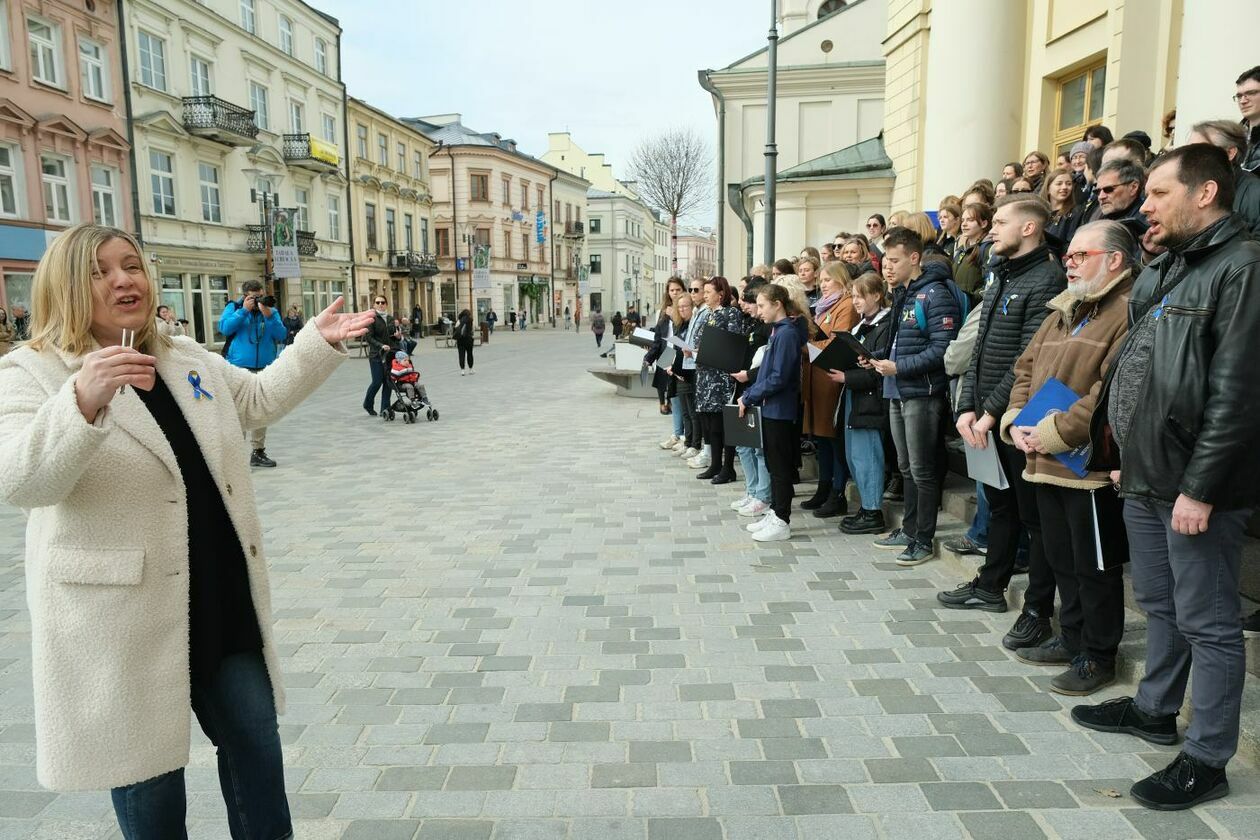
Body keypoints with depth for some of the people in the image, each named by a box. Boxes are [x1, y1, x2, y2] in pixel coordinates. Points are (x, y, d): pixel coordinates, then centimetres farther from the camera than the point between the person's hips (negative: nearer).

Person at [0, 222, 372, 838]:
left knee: (255, 745, 15)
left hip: (224, 594, 6)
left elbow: (260, 400, 23)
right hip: (122, 610, -5)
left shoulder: (188, 359, 10)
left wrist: (319, 343, 13)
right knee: (147, 772, 11)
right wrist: (84, 400, -43)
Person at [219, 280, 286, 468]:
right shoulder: (234, 307, 6)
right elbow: (224, 327, -10)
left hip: (264, 370, 3)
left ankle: (258, 451, 17)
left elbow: (281, 335, 0)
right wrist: (244, 310, -11)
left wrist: (269, 316, -12)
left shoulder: (271, 310, 11)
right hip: (239, 369, -3)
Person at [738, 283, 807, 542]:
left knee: (780, 466, -1)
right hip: (770, 407, 9)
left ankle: (782, 523, 6)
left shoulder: (787, 333, -16)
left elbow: (778, 378, -21)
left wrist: (749, 398, -14)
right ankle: (775, 513, 25)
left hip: (780, 410, -9)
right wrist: (749, 395, 8)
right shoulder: (777, 330, 12)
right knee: (773, 464, 15)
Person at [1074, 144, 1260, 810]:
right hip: (1145, 478, 9)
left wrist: (1200, 487, -21)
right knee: (1160, 605, 21)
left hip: (1195, 486, -9)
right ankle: (1156, 710, 37)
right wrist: (1121, 455, 17)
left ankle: (1206, 760, 15)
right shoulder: (1163, 270, 15)